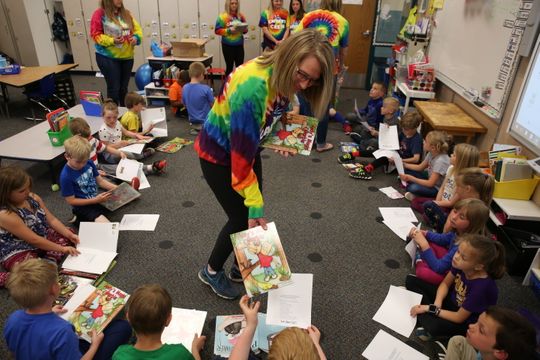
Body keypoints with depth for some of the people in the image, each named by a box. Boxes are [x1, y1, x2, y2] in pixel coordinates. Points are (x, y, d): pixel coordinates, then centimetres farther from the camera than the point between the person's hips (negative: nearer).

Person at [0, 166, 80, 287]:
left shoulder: (33, 197, -5)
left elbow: (52, 220, 1)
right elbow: (34, 240, -26)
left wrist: (70, 235, -13)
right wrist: (62, 248, -21)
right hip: (18, 253, -9)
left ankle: (49, 261, -15)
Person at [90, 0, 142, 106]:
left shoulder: (126, 13, 9)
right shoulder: (100, 14, -7)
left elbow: (137, 29, 13)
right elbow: (96, 35, -9)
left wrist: (136, 37, -8)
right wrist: (112, 41, -23)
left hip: (127, 56, 5)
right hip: (108, 57, -5)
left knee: (124, 88, 14)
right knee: (114, 88, -2)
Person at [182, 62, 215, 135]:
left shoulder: (185, 88, -7)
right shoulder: (206, 88, -22)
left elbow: (185, 105, 6)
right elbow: (213, 105, -11)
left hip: (193, 121, 6)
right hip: (206, 121, -6)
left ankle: (195, 127, 13)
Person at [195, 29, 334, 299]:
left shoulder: (282, 77, -13)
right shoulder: (251, 87, -37)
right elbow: (241, 153, -33)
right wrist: (254, 202, -28)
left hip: (250, 145, 7)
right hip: (219, 153, -7)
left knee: (255, 215, 11)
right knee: (242, 217, 1)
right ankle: (211, 271, 27)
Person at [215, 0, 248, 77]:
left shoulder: (241, 16, 7)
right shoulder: (223, 16, -5)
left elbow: (245, 30, 14)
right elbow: (217, 31, -9)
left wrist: (244, 29, -9)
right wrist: (229, 30, -20)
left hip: (239, 45, 4)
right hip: (228, 45, -4)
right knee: (229, 66, 3)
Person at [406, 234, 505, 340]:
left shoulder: (481, 286, -35)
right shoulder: (460, 264, -22)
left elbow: (459, 318, -23)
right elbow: (445, 283, -2)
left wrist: (431, 309, -19)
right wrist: (437, 303, -17)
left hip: (466, 321, -6)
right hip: (451, 300, 7)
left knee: (434, 327, -37)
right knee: (411, 281, -3)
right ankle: (428, 318, -8)